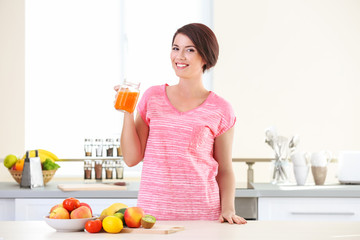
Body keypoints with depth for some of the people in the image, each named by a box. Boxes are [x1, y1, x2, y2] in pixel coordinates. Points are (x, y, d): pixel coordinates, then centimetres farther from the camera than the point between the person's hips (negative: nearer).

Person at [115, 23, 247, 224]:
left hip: (201, 213, -1)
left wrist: (228, 209, -7)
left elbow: (225, 170, 7)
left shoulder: (220, 109, 1)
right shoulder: (153, 97, 7)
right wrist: (128, 113, -5)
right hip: (152, 210, 2)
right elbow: (131, 158, 5)